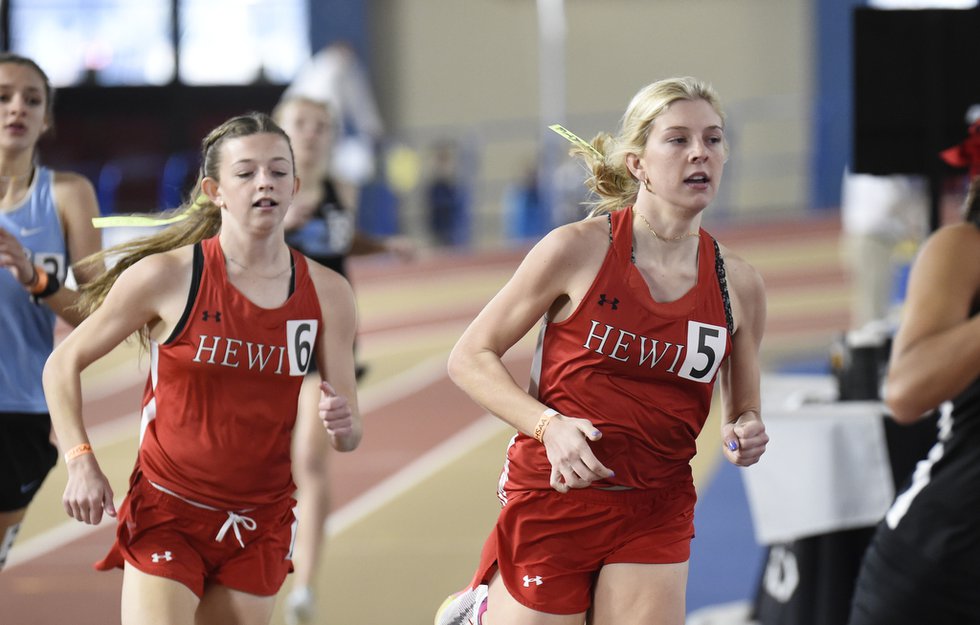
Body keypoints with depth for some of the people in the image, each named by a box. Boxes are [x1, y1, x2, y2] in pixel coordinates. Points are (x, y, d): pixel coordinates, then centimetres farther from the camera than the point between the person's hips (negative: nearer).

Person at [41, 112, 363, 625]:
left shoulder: (327, 293, 0)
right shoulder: (166, 277, -9)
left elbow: (350, 434, 5)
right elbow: (63, 364, 1)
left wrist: (343, 427, -19)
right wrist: (81, 462, -11)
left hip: (260, 526, 3)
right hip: (165, 515, -3)